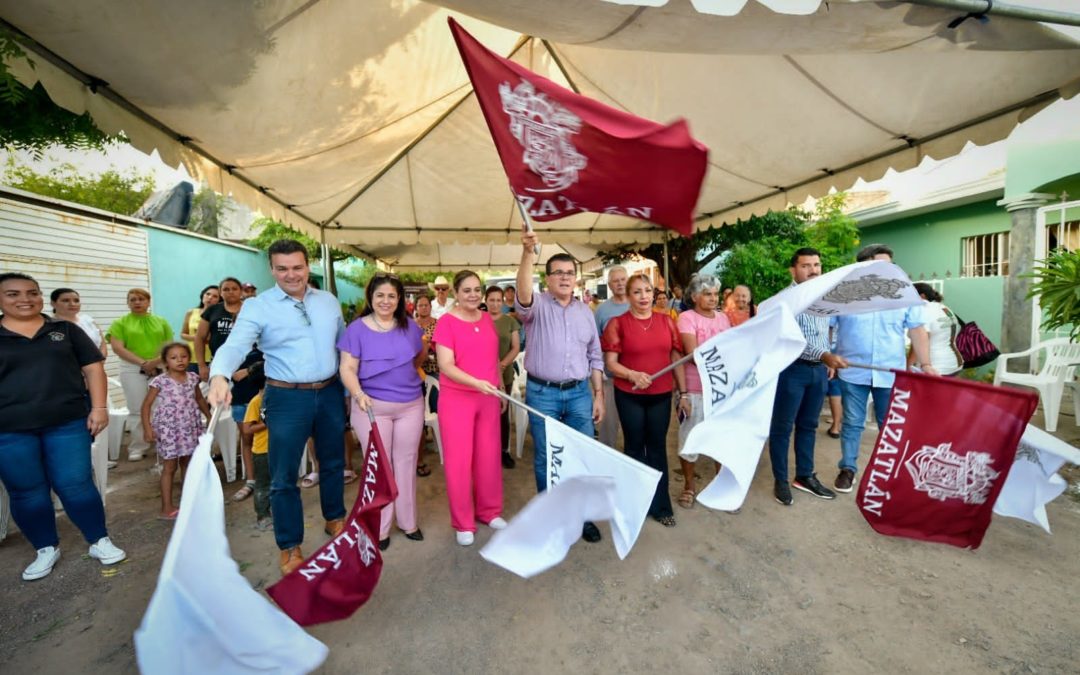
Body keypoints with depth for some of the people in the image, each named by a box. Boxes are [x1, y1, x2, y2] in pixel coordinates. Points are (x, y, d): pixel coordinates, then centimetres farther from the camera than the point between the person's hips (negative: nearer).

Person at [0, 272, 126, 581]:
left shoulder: (65, 330, 6)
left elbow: (93, 368, 5)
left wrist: (99, 407, -4)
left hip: (67, 422, -1)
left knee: (76, 484, 3)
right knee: (26, 492, 11)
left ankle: (100, 541, 15)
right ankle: (46, 549, 27)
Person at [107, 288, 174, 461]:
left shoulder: (161, 322, 12)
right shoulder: (120, 323, 6)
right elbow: (118, 348, -4)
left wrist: (156, 360, -11)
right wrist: (142, 363, -14)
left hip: (161, 368, 1)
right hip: (133, 370, -1)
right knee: (139, 410, -3)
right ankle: (137, 447, 9)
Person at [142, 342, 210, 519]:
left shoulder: (192, 378, 2)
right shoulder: (160, 381, -11)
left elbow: (200, 400, 15)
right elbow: (146, 405, -8)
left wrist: (209, 417, 18)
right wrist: (147, 428, -15)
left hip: (189, 428, 5)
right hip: (169, 429, -4)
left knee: (186, 463, 16)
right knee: (170, 467, 0)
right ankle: (167, 508, 8)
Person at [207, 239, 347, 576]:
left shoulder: (329, 301, 5)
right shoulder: (257, 306, -7)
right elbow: (235, 345, -21)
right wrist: (219, 376, -42)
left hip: (330, 393, 4)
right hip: (287, 398, -3)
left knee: (333, 463, 19)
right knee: (284, 476, 5)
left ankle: (335, 519, 41)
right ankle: (290, 547, 25)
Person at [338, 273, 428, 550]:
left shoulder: (409, 326, 5)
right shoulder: (357, 328, -4)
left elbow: (421, 355, 22)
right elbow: (347, 369, -8)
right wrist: (358, 394, -23)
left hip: (411, 405, 3)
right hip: (373, 407, -2)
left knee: (406, 463, 12)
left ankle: (407, 521, 28)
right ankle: (379, 527, 25)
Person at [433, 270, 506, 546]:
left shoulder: (487, 319, 8)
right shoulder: (446, 322, -9)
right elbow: (446, 366, -16)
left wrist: (501, 390, 16)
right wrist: (476, 382, -29)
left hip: (487, 398, 5)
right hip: (456, 399, -4)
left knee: (489, 456, 12)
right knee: (458, 460, 5)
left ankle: (490, 511, 32)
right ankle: (463, 523, 21)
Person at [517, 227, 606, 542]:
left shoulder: (585, 311, 8)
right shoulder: (537, 306, -4)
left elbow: (595, 357, 10)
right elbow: (523, 294, -30)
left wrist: (598, 394, 6)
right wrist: (528, 253, -43)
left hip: (579, 393, 3)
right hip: (542, 393, -3)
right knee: (545, 458, 10)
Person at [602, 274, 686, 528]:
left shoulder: (666, 321, 3)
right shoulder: (617, 323, -7)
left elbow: (677, 359, 6)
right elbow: (610, 363, -9)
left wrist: (683, 393, 5)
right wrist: (632, 374, -26)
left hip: (661, 395, 3)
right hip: (629, 396, -2)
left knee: (657, 447, 13)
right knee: (635, 447, 12)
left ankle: (661, 506, 28)